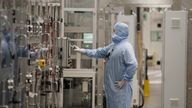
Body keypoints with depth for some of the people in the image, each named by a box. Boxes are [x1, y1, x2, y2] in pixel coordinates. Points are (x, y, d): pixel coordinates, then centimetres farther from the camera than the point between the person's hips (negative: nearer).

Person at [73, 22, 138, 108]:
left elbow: (133, 65, -25)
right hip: (111, 85, 10)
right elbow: (99, 52, 20)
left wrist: (124, 81, -21)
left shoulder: (126, 47, -16)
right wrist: (82, 50, 16)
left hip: (120, 87, -10)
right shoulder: (113, 45, 14)